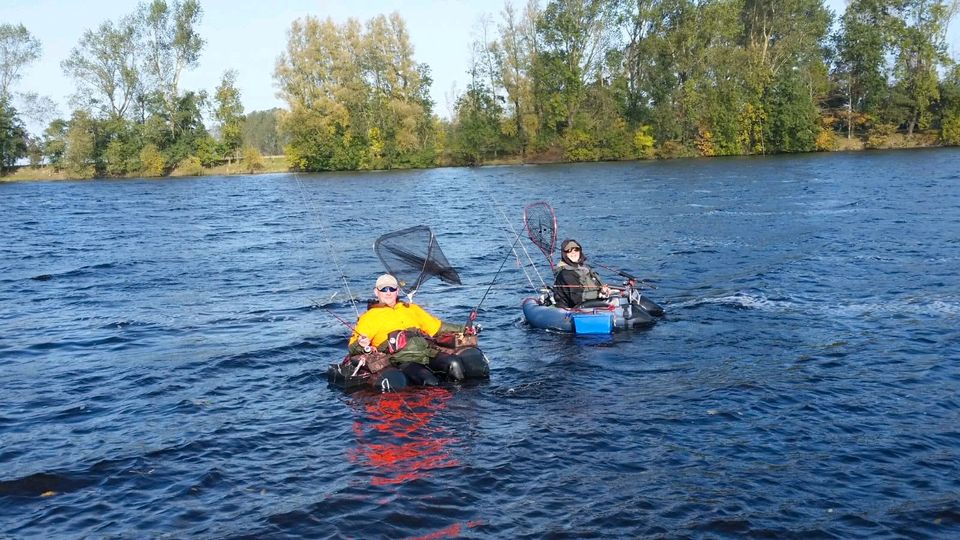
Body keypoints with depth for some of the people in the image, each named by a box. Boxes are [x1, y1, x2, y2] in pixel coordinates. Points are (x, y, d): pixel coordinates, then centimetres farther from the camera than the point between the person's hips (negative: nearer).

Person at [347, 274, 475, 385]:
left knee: (453, 363, -26)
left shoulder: (411, 308, 33)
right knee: (430, 382, -34)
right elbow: (352, 346, 12)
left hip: (427, 352, 4)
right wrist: (361, 345, -13)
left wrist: (462, 329, 30)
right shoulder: (369, 317, 21)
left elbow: (437, 326, 38)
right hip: (402, 360, -4)